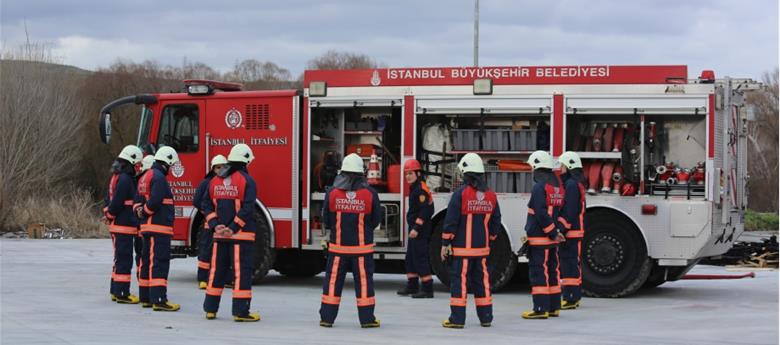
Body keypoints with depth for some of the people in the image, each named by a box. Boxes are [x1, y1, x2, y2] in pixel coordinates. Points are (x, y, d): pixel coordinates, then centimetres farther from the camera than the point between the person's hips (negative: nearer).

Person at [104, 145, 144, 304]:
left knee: (120, 259, 16)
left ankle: (116, 291, 22)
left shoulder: (117, 177, 15)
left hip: (116, 225, 11)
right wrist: (111, 215, -8)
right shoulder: (125, 179, -18)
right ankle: (122, 293, -7)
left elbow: (109, 200, 20)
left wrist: (108, 215, 15)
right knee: (124, 259, -7)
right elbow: (116, 203, -22)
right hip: (124, 225, -10)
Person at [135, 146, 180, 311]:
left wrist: (140, 210, 3)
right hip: (159, 227, -10)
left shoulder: (146, 176, 19)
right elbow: (154, 202, -24)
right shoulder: (159, 178, -15)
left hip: (147, 227, 10)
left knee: (147, 261, 13)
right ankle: (159, 300, -17)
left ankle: (146, 298, 18)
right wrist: (145, 211, -8)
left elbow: (139, 200, 19)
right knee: (159, 262, -12)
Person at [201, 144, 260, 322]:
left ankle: (210, 308, 17)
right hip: (241, 234, -6)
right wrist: (233, 228, -16)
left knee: (217, 271, 13)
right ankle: (240, 312, -7)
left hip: (220, 235, 6)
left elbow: (206, 205, 7)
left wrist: (216, 225, -1)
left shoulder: (215, 180, 10)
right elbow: (247, 208, -18)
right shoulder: (247, 180, -9)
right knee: (242, 272, -4)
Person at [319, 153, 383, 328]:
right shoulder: (370, 194, -9)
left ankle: (327, 317, 10)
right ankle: (367, 319, 7)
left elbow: (326, 220, 0)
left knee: (333, 281, 8)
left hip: (338, 246, 1)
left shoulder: (332, 193, -7)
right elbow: (376, 220, 0)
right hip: (362, 247, -1)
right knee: (363, 281, 5)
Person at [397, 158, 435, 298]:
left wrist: (416, 228, -25)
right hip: (414, 229, 11)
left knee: (420, 258, -10)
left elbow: (424, 211, -23)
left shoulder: (421, 189, -17)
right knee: (410, 258, 17)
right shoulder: (414, 188, 16)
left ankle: (427, 289, -9)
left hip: (420, 230, -11)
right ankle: (412, 286, 26)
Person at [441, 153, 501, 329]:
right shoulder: (490, 195, 5)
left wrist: (445, 243, -6)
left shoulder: (461, 193, -12)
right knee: (482, 281, 12)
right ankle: (486, 317, 15)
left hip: (462, 248, -5)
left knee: (459, 281, -3)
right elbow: (496, 221, 11)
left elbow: (451, 220, -13)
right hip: (482, 248, 5)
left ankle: (457, 319, -4)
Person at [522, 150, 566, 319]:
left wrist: (553, 232, -14)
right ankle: (554, 307, 16)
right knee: (552, 271, 12)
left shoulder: (539, 187, -15)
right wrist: (556, 232, 12)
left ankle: (541, 308, -8)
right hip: (552, 239, 9)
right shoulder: (557, 186, 14)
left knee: (538, 272, -7)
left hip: (540, 238, -9)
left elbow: (541, 214, -20)